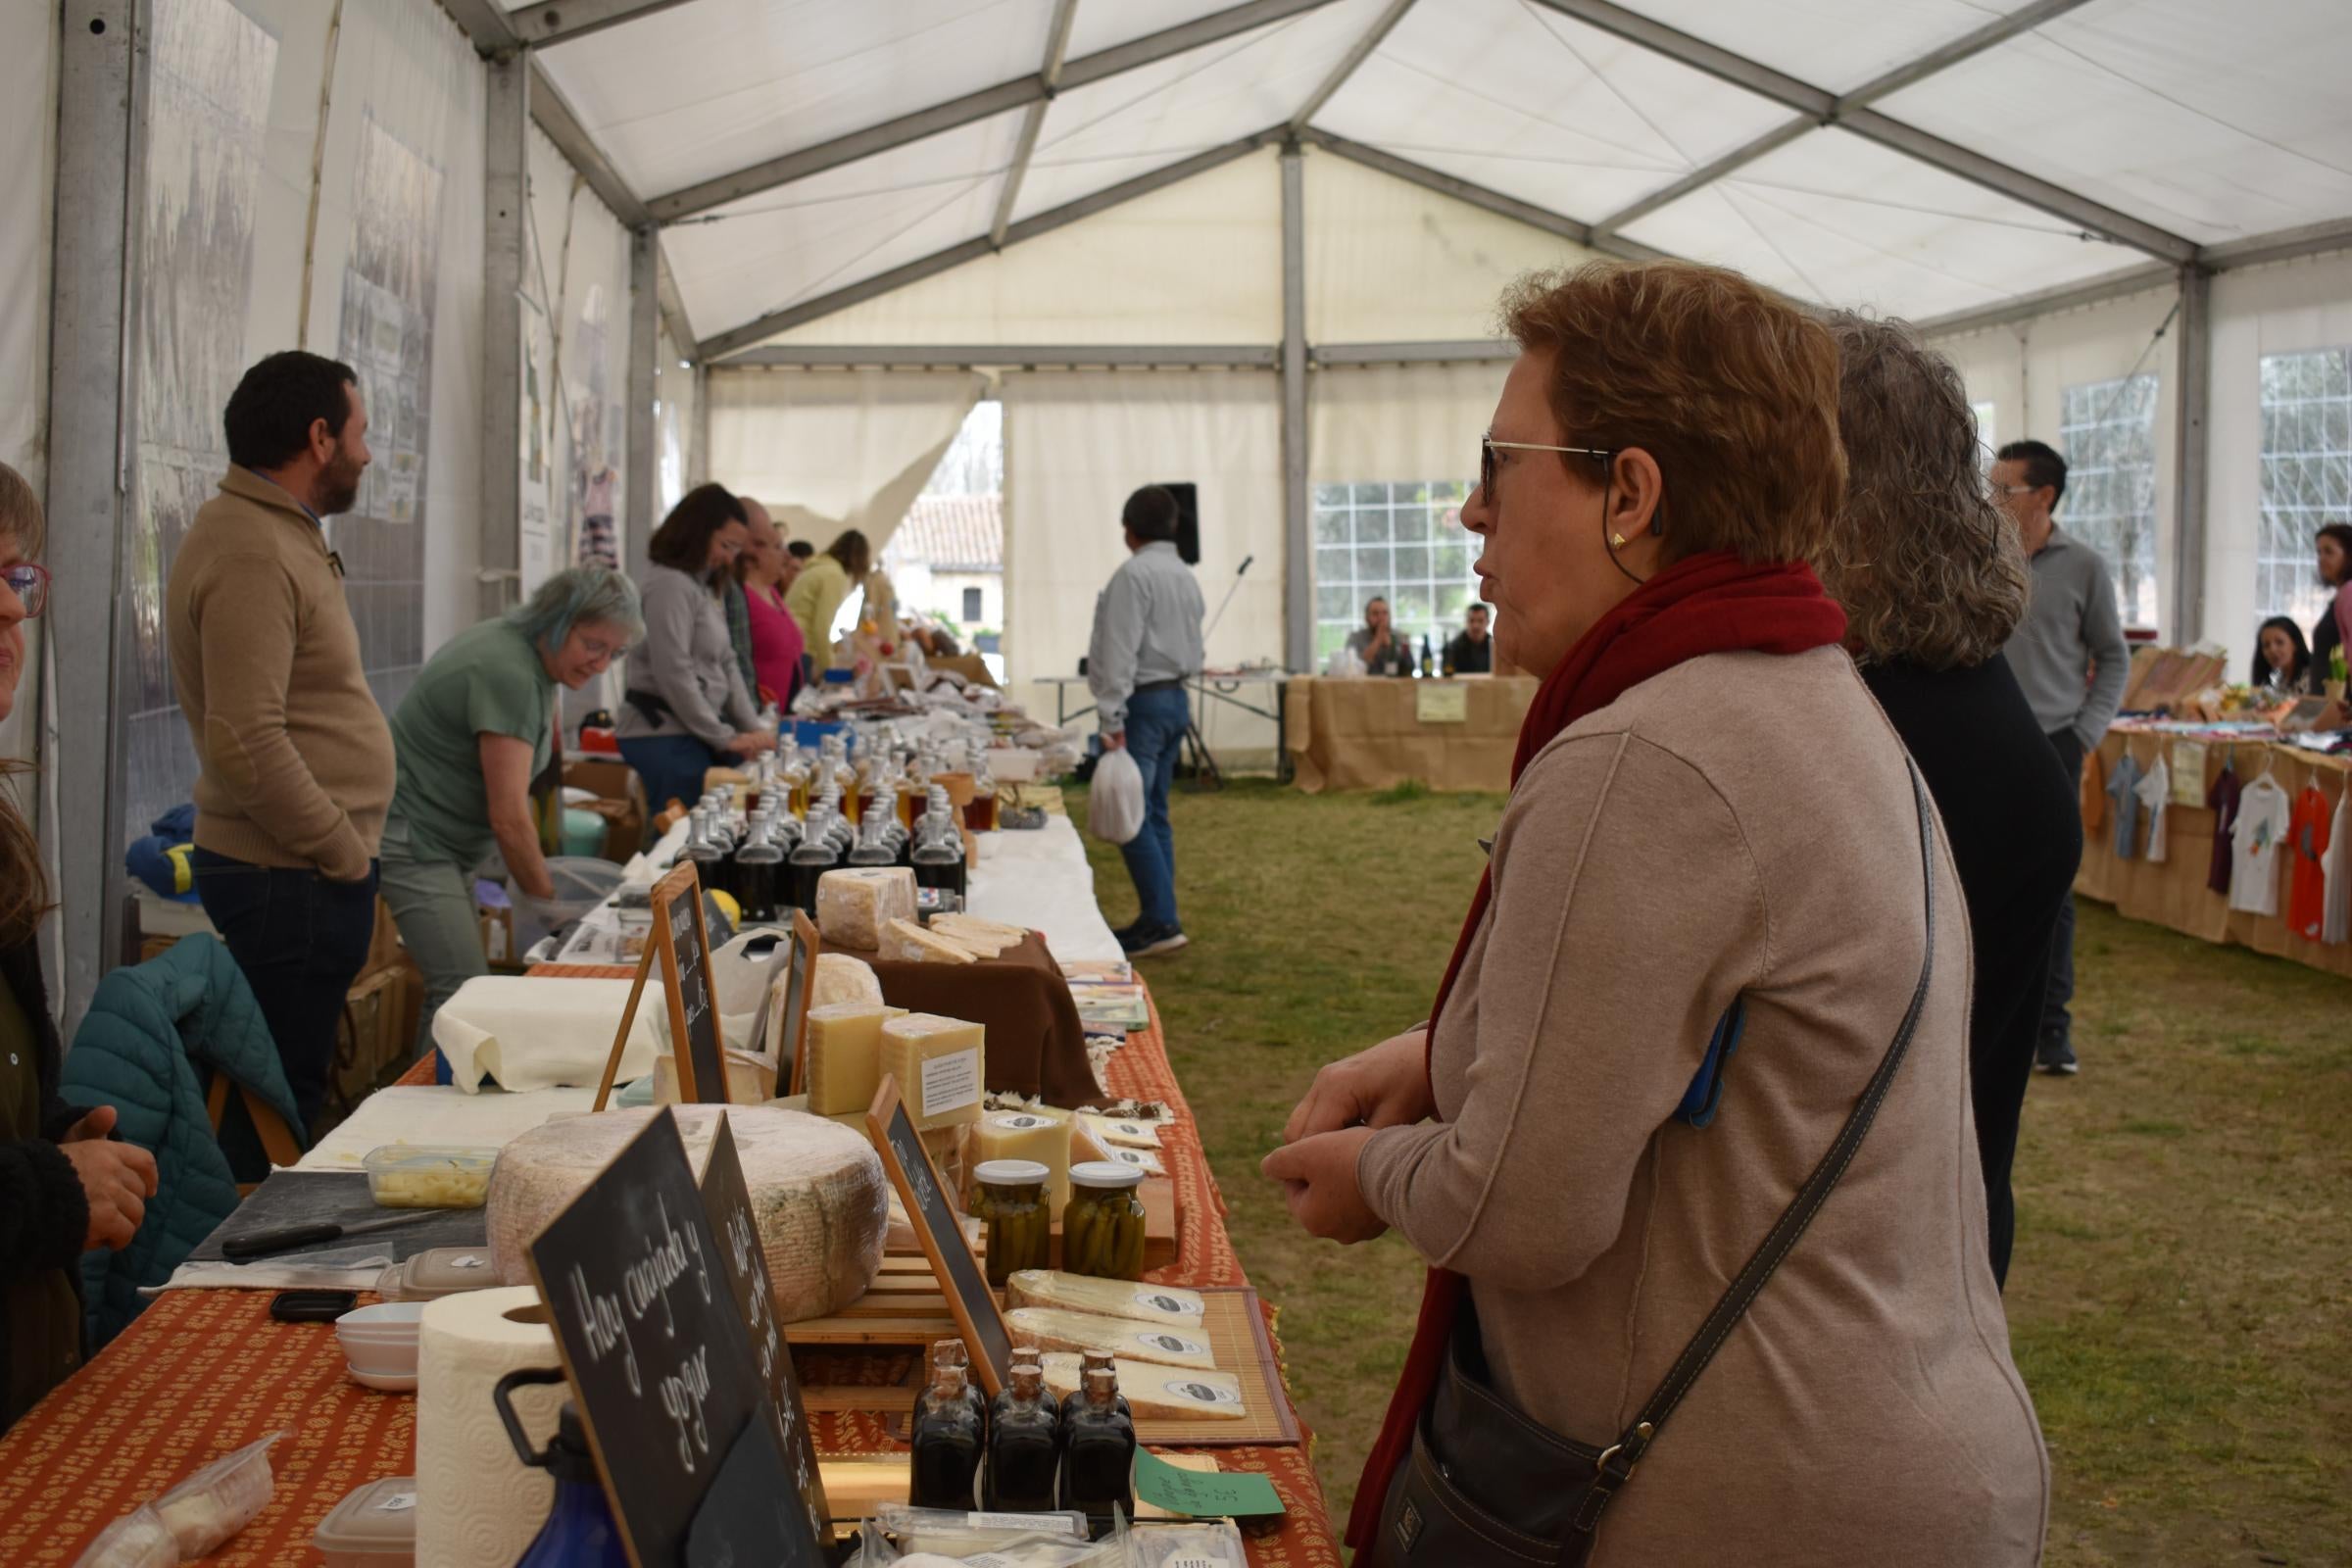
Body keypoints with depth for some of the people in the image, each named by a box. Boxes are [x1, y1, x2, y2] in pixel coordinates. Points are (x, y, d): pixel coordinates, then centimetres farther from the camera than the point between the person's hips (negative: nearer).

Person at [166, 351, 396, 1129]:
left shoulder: (280, 535, 15)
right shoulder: (252, 554, -18)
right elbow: (246, 744, -25)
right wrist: (344, 854, -16)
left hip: (304, 868, 10)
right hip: (291, 881, -10)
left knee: (295, 1085, 15)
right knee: (281, 1102, -4)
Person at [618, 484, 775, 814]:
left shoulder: (703, 586, 19)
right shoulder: (670, 584, -12)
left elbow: (725, 664, 19)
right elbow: (674, 675, -17)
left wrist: (752, 729, 8)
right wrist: (725, 737, -12)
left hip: (694, 732, 9)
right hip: (664, 735, -9)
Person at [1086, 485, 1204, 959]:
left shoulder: (1134, 574, -14)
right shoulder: (1186, 577, 15)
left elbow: (1121, 651, -19)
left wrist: (1112, 716, -20)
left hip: (1144, 701, -9)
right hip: (1177, 699, 9)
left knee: (1132, 815, -8)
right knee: (1153, 813, 12)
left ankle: (1161, 921, -13)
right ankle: (1157, 916, 13)